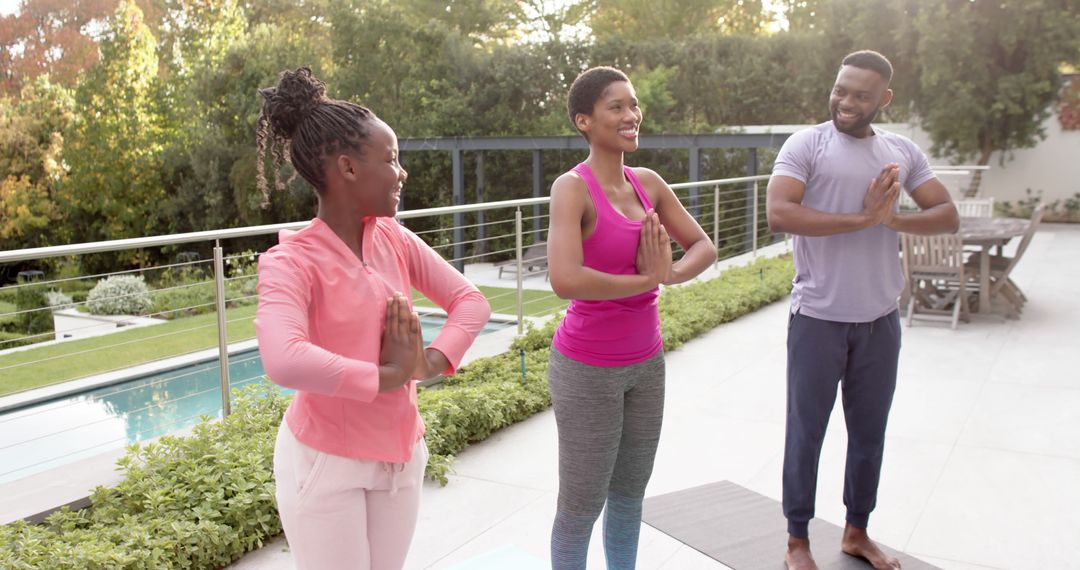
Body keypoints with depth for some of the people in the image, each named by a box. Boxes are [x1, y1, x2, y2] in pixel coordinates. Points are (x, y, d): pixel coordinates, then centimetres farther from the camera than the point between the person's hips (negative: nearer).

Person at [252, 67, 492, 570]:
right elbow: (284, 362, -37)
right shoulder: (291, 261, -20)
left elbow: (471, 301, 1)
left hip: (400, 454, 6)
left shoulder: (394, 239, -2)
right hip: (325, 460, -5)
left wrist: (431, 362, -16)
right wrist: (385, 376, -26)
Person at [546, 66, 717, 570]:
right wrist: (647, 280, -19)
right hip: (589, 367, -6)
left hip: (646, 361, 6)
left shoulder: (648, 183, 2)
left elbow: (704, 247, 8)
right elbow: (565, 281, -32)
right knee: (582, 504, 8)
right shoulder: (572, 188, -18)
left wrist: (670, 274, -14)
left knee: (630, 493, 20)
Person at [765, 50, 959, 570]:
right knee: (806, 430, 7)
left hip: (881, 320, 5)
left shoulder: (903, 152, 7)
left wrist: (893, 219, -16)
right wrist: (862, 219, -21)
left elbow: (947, 215, 3)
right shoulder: (807, 144, -7)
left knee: (869, 432, 15)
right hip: (818, 318, -4)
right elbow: (778, 214, -21)